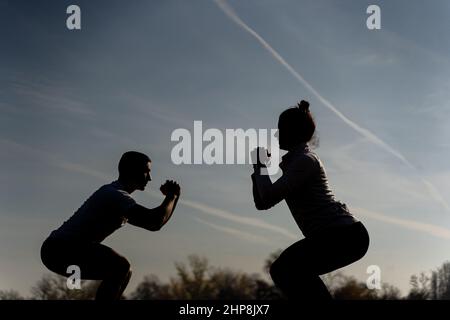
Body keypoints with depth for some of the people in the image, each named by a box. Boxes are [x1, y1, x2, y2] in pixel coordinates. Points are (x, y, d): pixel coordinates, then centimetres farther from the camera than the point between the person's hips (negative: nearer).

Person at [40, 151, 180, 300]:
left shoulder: (112, 192, 18)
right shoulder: (117, 195, -16)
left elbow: (154, 222, 26)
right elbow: (154, 223, -29)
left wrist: (173, 197, 13)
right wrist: (171, 196, -12)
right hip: (61, 249, -11)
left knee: (124, 271, 16)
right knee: (121, 267, -25)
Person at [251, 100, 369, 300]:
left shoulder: (305, 160, -10)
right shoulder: (293, 161, 20)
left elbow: (270, 196, -19)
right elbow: (262, 203, 21)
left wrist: (261, 165, -3)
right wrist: (259, 166, 15)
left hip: (346, 235, -10)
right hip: (340, 236, 10)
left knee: (287, 268, -22)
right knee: (282, 270, 15)